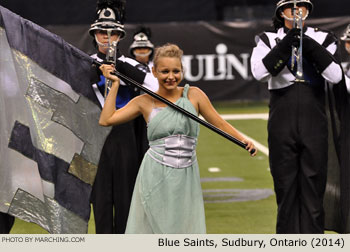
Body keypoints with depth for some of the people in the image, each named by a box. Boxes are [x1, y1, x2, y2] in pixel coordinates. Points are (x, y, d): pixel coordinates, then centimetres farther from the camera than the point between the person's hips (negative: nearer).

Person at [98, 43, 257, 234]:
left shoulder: (193, 95, 4)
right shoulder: (145, 102, 5)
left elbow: (219, 123, 7)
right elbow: (106, 119, 1)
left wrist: (243, 141, -7)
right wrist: (115, 84, 4)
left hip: (185, 178, 1)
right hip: (155, 176, -1)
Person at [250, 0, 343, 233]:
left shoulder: (322, 39, 5)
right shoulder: (269, 40, 5)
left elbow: (335, 76, -9)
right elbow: (259, 72, -13)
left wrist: (311, 47, -17)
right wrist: (285, 45, -21)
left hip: (314, 127, 0)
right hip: (282, 126, 0)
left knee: (314, 187, 0)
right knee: (286, 187, 3)